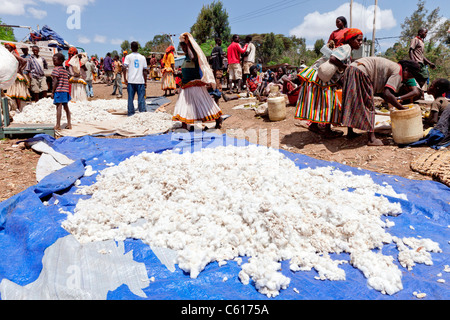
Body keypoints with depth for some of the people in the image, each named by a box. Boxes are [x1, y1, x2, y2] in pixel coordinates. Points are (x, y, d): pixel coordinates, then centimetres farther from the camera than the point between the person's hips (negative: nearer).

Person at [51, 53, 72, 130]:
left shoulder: (56, 69, -7)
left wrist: (52, 92, -10)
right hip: (66, 91, 8)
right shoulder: (65, 70, 16)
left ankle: (58, 125, -9)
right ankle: (69, 124, 15)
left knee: (59, 107, -8)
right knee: (66, 107, 12)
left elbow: (55, 81, -14)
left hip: (59, 90, -8)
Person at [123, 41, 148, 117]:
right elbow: (145, 71, 5)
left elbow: (125, 68, -7)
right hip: (140, 81, 0)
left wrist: (125, 79, -1)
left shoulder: (128, 57, 2)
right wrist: (145, 82, 11)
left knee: (130, 98, 6)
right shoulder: (142, 57, 6)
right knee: (141, 98, 3)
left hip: (131, 81, 0)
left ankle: (131, 114, 9)